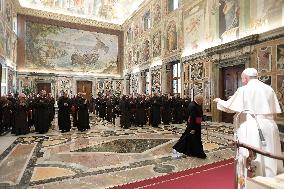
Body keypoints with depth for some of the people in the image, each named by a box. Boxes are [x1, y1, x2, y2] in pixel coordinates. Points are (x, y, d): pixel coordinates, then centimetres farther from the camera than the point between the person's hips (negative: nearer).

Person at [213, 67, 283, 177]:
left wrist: (219, 101, 13)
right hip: (269, 127, 6)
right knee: (269, 158, 18)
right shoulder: (269, 89, 9)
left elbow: (229, 107, -6)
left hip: (251, 128, -6)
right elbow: (275, 110, 14)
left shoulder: (243, 90, -8)